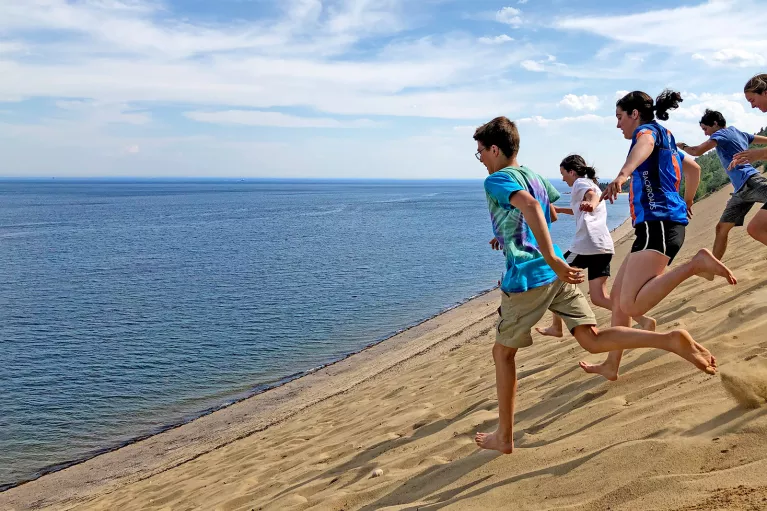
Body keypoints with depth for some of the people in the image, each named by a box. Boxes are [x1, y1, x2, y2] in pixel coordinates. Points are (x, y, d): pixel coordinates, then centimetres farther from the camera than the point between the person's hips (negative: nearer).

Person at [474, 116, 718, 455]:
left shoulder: (496, 181, -8)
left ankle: (504, 437, 17)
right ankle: (672, 340, -16)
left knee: (502, 352, 9)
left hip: (525, 278, -7)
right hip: (557, 274, 7)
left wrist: (551, 259, -32)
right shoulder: (534, 177, 18)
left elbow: (529, 205, -27)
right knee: (593, 340, 4)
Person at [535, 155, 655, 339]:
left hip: (586, 245, -9)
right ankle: (643, 320, -14)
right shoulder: (591, 184, 29)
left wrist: (590, 203, -48)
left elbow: (592, 194, -25)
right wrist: (558, 209, 57)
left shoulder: (580, 183, 1)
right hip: (604, 246, 9)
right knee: (599, 298, 3)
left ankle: (556, 327, 17)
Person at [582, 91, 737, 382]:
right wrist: (687, 202, 54)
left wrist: (623, 174, -49)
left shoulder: (648, 129, -2)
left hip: (658, 224, -10)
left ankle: (696, 264, -25)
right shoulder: (664, 140, 25)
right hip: (656, 226, 10)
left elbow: (644, 145, -29)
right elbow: (694, 168, 40)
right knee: (618, 295, 14)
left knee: (631, 305, -25)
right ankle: (611, 366, 20)